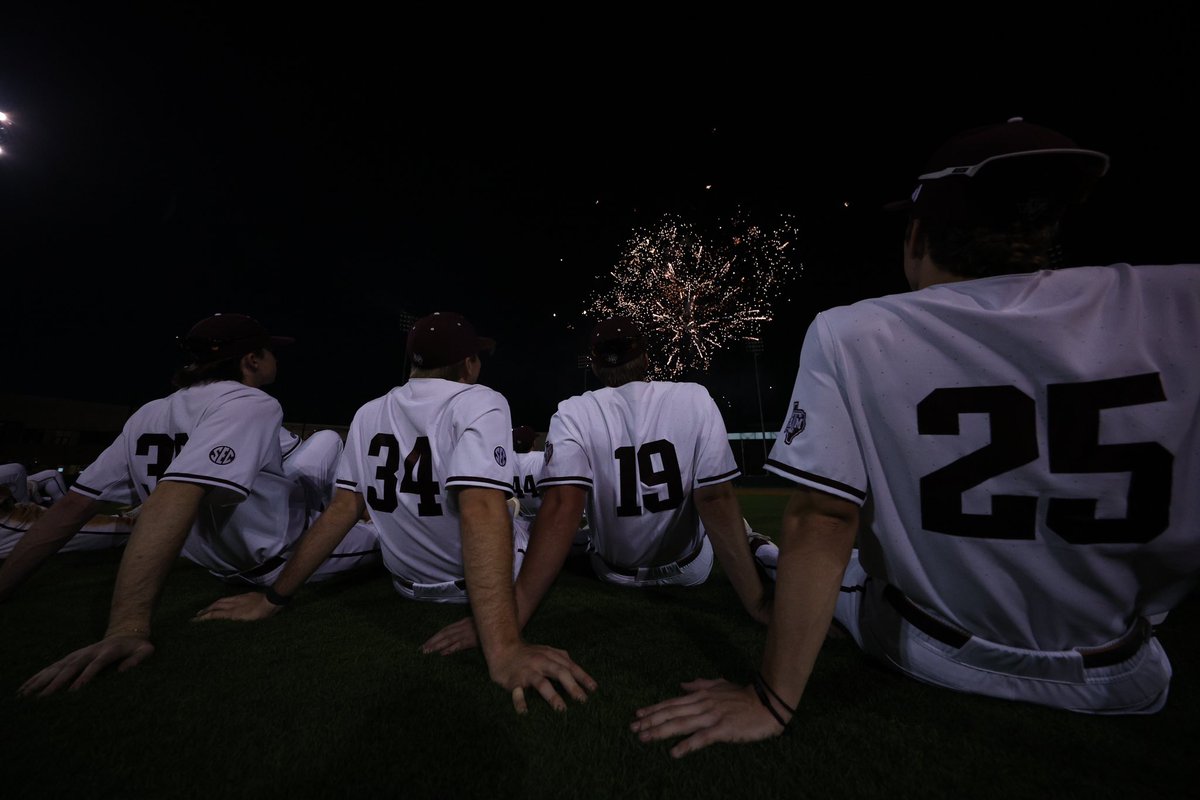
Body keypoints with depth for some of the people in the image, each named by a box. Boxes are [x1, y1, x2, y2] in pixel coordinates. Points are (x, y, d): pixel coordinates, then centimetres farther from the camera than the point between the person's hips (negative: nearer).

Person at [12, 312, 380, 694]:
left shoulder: (147, 416, -1)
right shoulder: (250, 404, -24)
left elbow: (73, 506, -4)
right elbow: (174, 500, -37)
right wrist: (128, 627, -40)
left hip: (223, 563, 8)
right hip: (282, 565, -8)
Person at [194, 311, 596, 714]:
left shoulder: (368, 414, -2)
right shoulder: (481, 402, -21)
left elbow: (343, 508, -5)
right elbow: (481, 510, -34)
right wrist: (504, 648, -38)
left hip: (409, 586, 6)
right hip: (481, 586, -6)